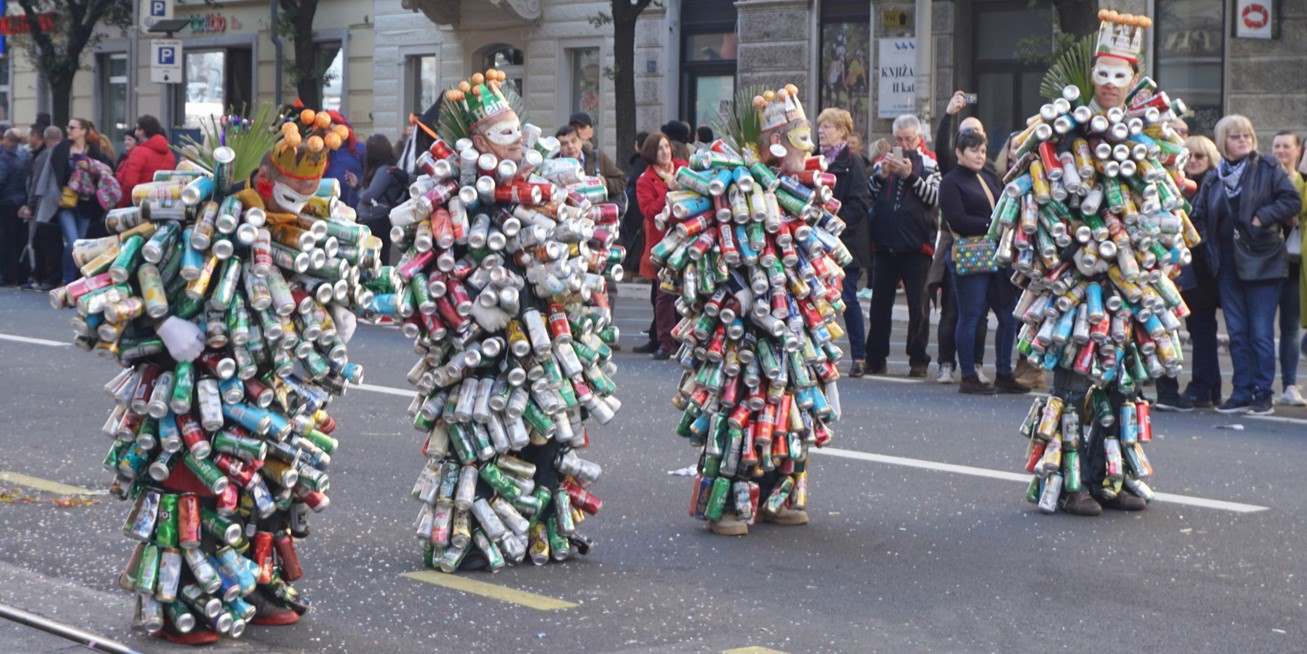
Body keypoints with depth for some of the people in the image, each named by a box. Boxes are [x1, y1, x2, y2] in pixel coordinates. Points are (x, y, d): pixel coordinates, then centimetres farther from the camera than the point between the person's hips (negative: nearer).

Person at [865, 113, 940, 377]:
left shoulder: (929, 162, 1)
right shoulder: (884, 160, 11)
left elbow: (935, 196, -11)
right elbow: (868, 195, 5)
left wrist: (911, 176, -22)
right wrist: (881, 175, -12)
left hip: (916, 245, -3)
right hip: (885, 244, 3)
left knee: (918, 306, 3)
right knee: (880, 304, 7)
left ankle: (918, 360, 9)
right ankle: (875, 358, 14)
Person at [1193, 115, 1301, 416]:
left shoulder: (1268, 168, 0)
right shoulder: (1214, 178, 11)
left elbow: (1293, 200, -6)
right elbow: (1198, 215, 12)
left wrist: (1262, 217, -14)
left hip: (1261, 263, -4)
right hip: (1228, 264, 4)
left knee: (1261, 333, -3)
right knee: (1237, 333, 7)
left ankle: (1262, 394, 3)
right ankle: (1242, 393, 12)